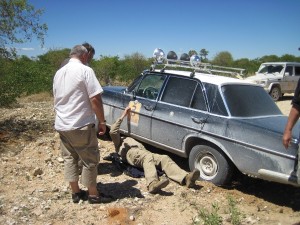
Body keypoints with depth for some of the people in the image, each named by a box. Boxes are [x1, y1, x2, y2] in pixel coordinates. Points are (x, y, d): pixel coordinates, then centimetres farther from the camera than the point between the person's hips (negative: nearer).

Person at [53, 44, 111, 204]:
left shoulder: (59, 72, 12)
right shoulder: (85, 70, -11)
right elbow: (95, 99, -17)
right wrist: (102, 121, -9)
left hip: (61, 125, 8)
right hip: (81, 125, -7)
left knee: (69, 158, 16)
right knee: (90, 160, 5)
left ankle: (75, 193, 25)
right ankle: (93, 195, 16)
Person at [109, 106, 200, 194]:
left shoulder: (129, 138, 50)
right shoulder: (118, 142, 29)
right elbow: (113, 132, 11)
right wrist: (123, 115, 11)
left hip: (144, 152, 6)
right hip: (132, 153, -6)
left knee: (164, 158, -24)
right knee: (148, 157, -41)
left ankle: (186, 178, -48)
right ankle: (153, 184, -69)